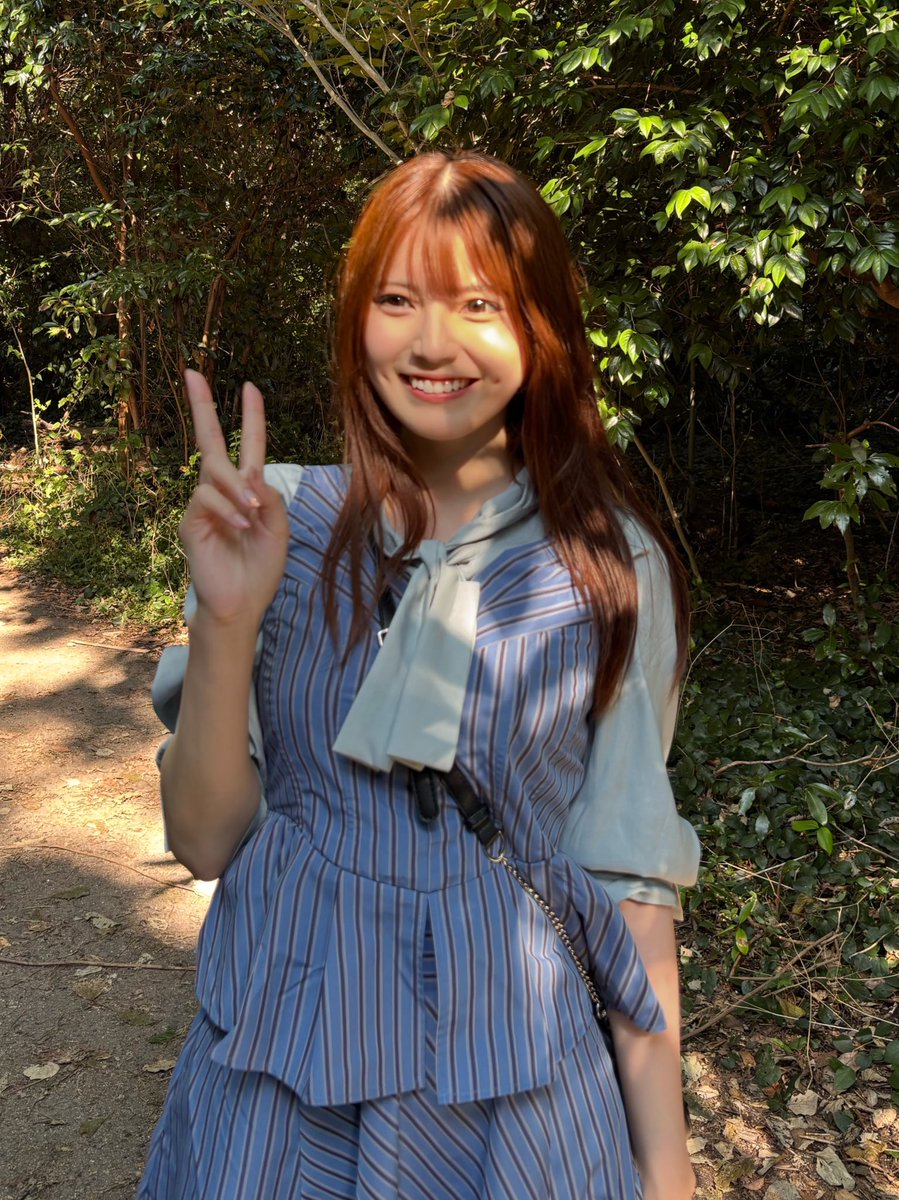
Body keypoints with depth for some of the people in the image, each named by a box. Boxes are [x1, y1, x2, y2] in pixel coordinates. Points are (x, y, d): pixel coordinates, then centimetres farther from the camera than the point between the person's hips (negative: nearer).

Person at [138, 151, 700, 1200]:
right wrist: (227, 620, -23)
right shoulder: (286, 526, -7)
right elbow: (206, 839, -8)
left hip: (512, 1091, 0)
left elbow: (629, 877, -4)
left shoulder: (612, 568, -8)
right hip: (277, 1071, 1)